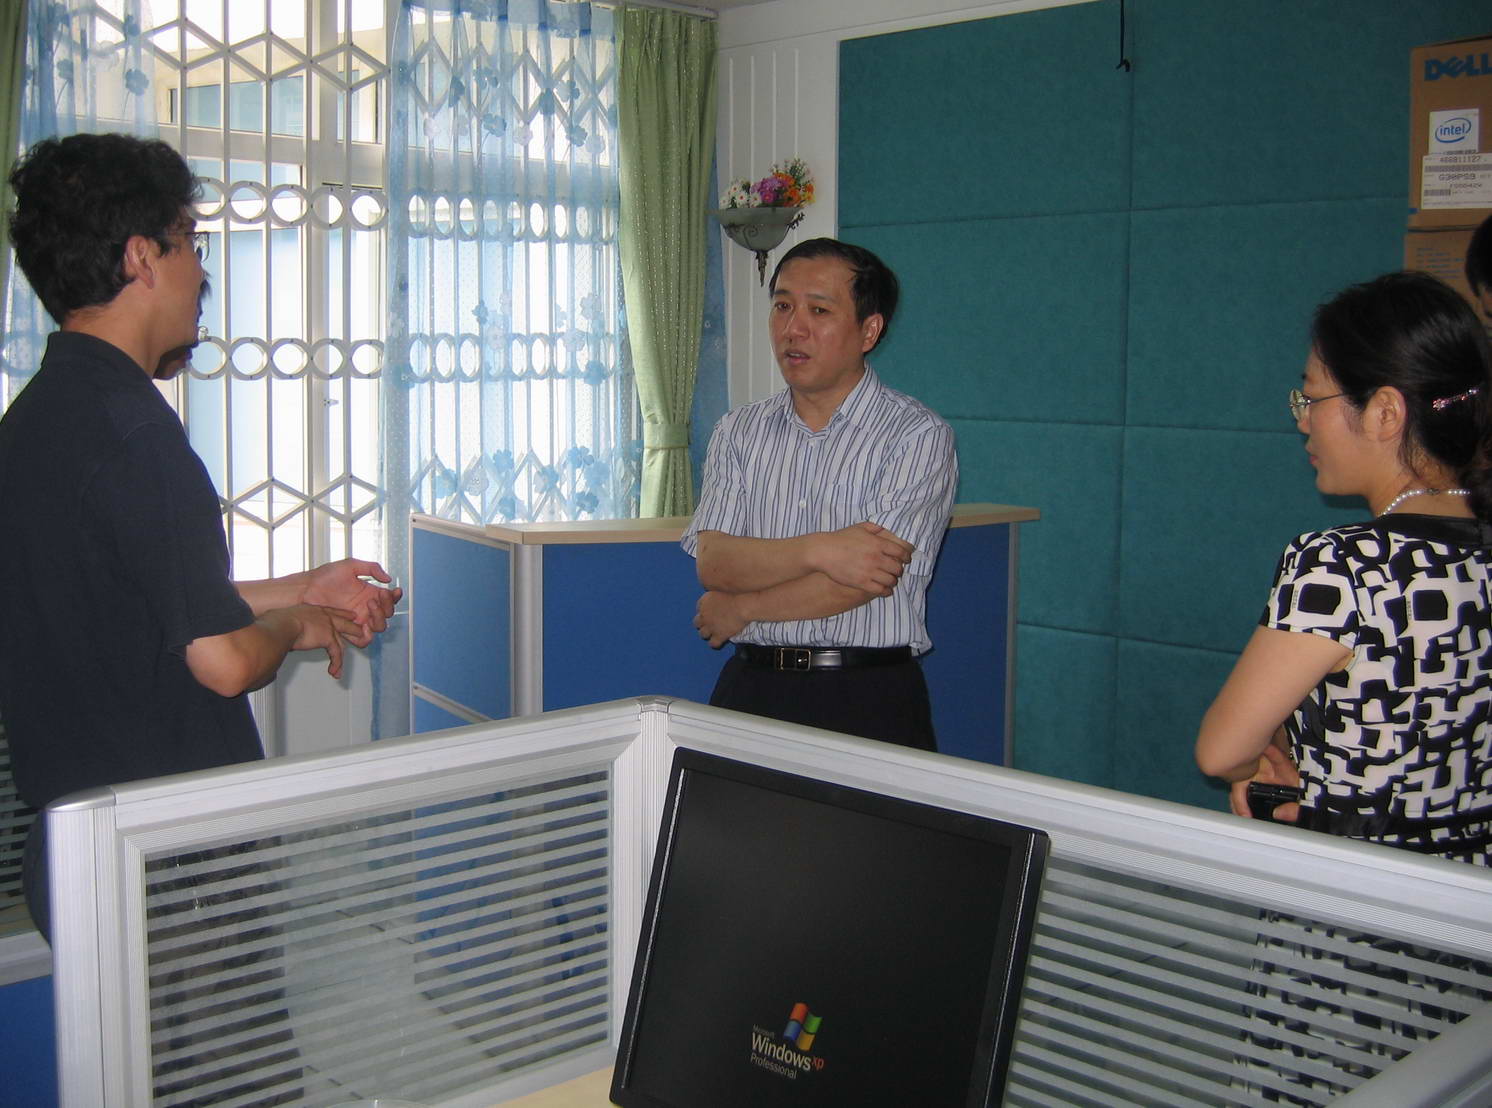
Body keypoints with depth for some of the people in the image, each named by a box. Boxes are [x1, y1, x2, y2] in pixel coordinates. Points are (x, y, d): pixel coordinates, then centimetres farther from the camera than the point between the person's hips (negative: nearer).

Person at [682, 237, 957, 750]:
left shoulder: (918, 436, -5)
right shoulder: (738, 431, 9)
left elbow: (868, 581, -13)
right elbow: (712, 562, -2)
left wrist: (741, 609, -4)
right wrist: (818, 550, -18)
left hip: (869, 702, -3)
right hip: (751, 690, 3)